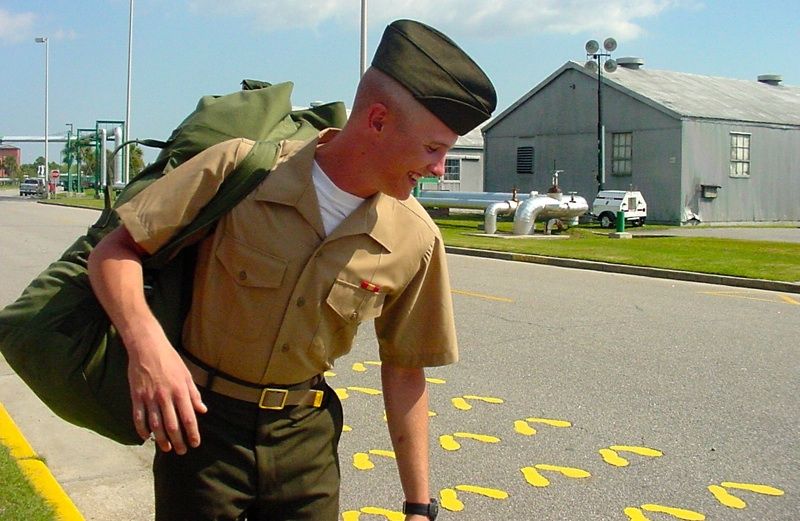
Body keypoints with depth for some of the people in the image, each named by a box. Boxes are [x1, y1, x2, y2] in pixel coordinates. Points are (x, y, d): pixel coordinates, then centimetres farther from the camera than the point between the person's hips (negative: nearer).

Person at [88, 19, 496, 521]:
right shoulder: (238, 169, -18)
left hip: (305, 432, 2)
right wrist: (146, 340, -33)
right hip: (199, 420, -2)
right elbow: (115, 249, -13)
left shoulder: (416, 241, -10)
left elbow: (404, 371, 0)